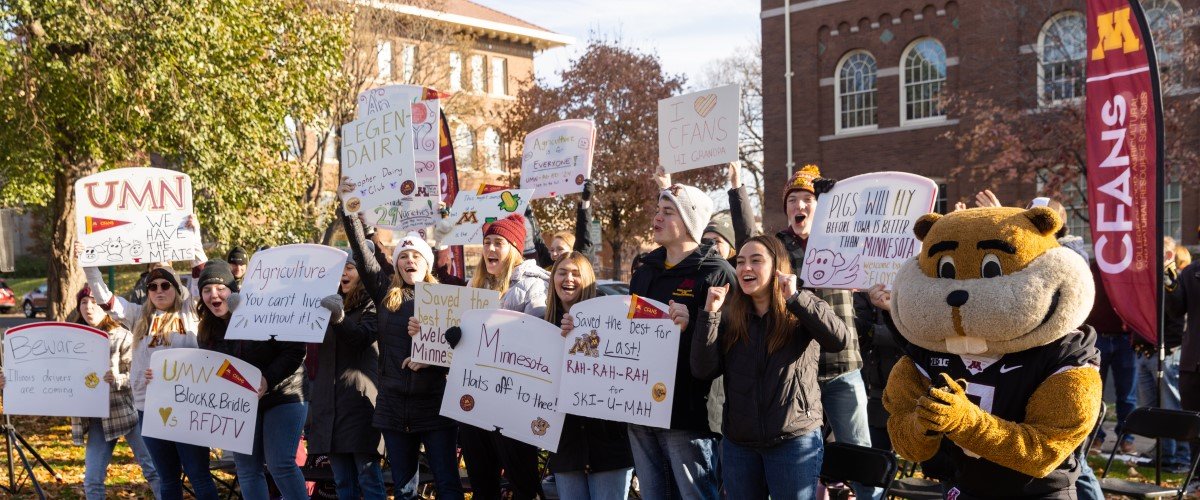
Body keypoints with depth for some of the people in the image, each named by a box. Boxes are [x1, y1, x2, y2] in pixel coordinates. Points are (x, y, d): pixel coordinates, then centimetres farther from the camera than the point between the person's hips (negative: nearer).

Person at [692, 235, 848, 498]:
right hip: (738, 443, 3)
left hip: (795, 439, -3)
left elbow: (838, 339, -21)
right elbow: (703, 370, -6)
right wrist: (709, 313, -14)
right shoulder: (728, 316, 4)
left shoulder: (802, 311, -3)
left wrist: (795, 298, -25)